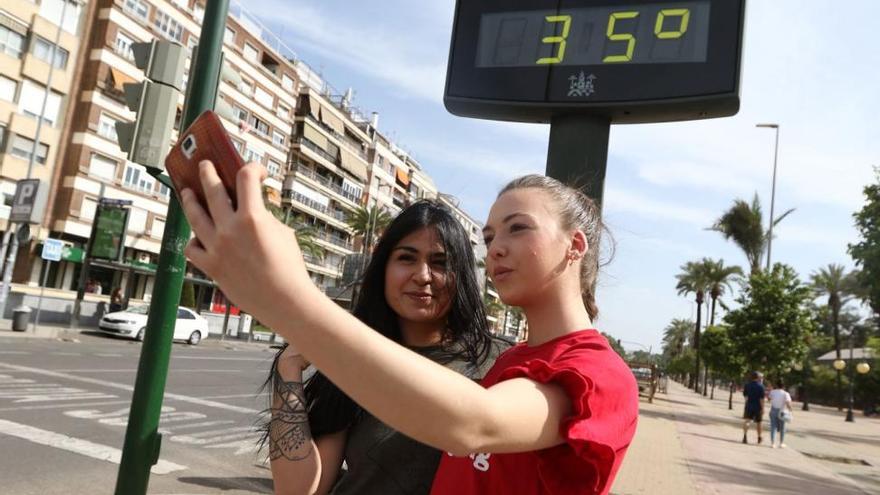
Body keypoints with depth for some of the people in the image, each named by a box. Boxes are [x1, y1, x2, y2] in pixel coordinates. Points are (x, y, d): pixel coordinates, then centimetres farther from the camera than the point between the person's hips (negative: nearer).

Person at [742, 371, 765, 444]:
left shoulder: (747, 385, 3)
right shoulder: (760, 386, -9)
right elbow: (761, 398, -12)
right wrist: (762, 408, -9)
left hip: (749, 406, 2)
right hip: (757, 407, -2)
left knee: (746, 421, -7)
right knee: (758, 422, 16)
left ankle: (745, 435, -30)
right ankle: (759, 438, 32)